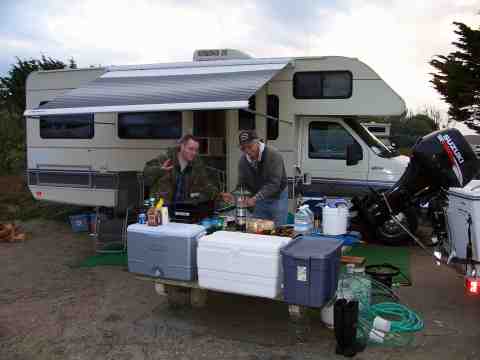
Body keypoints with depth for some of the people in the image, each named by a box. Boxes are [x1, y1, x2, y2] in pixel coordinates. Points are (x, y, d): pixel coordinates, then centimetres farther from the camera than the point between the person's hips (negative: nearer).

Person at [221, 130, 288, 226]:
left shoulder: (273, 155, -23)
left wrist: (255, 198, -39)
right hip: (259, 200, 5)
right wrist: (233, 196, -22)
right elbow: (242, 184, -1)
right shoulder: (243, 160, -6)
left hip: (277, 197, -4)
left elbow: (274, 184, -30)